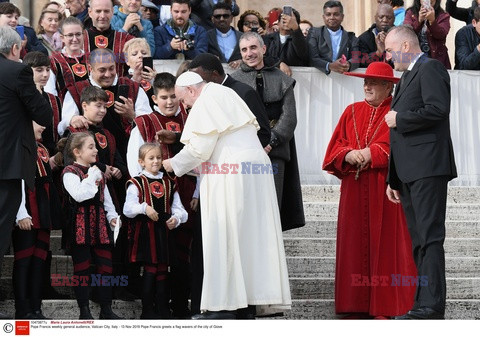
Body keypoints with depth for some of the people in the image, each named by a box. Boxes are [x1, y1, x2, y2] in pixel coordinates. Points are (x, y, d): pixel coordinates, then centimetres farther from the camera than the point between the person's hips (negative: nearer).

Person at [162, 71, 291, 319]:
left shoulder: (206, 102, -6)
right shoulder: (226, 95, 22)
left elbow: (200, 148, -11)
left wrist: (174, 164, 5)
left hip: (231, 176, -9)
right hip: (257, 171, 9)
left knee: (223, 237, -6)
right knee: (251, 233, 7)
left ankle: (224, 305, -7)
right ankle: (250, 302, 8)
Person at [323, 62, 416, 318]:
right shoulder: (352, 112, 15)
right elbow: (336, 146, 10)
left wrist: (371, 154, -14)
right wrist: (349, 155, -10)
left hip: (385, 191, -4)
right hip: (354, 190, 4)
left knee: (384, 245, -4)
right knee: (355, 243, 2)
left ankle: (385, 306, -1)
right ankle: (358, 304, 6)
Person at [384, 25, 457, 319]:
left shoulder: (430, 69, -4)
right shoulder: (407, 77, 25)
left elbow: (438, 109, -21)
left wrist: (399, 119, -8)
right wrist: (392, 179, 23)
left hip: (427, 168, -10)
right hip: (408, 173, 10)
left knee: (430, 237, -12)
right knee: (419, 240, 9)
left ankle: (432, 306, -15)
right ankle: (424, 305, 11)